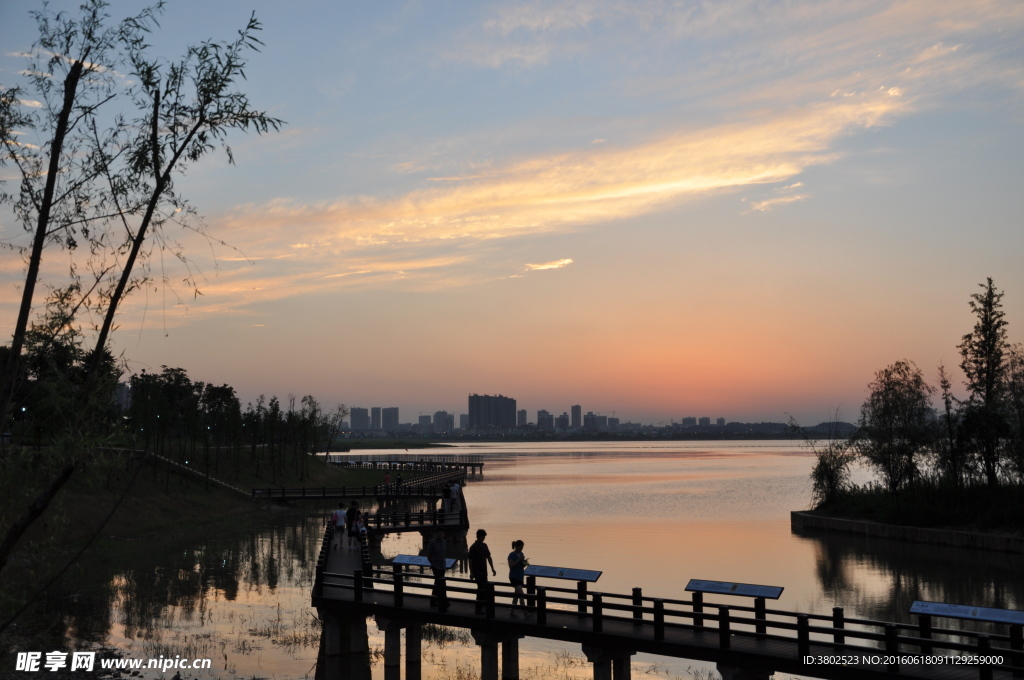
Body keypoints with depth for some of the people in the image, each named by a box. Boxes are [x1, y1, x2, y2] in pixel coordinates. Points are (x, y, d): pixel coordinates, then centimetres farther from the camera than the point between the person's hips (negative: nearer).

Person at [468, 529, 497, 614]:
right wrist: (471, 573, -15)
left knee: (483, 589, 12)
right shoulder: (473, 547, -12)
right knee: (481, 589, -8)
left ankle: (481, 606, 24)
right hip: (477, 572, -7)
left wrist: (492, 569, 12)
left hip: (484, 572, 7)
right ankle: (479, 608, -1)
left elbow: (489, 557, 15)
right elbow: (470, 560, -12)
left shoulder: (484, 546, 10)